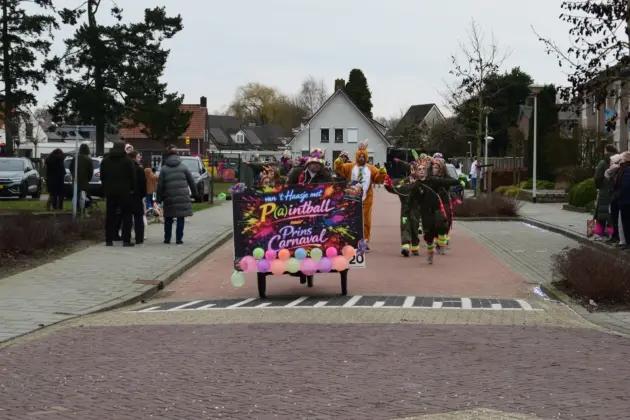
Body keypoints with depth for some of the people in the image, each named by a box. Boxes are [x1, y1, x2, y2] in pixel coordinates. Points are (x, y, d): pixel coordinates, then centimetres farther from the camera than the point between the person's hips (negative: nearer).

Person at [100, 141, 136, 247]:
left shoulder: (105, 160, 8)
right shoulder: (127, 160, -6)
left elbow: (102, 176, 11)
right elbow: (132, 176, -7)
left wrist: (105, 189, 14)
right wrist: (132, 189, 2)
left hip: (110, 191, 4)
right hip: (124, 192, -4)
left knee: (110, 216, 8)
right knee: (126, 216, 1)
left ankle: (109, 239, 6)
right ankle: (126, 240, -4)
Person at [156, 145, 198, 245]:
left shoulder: (164, 169, 1)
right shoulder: (183, 167, 3)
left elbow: (160, 185, 0)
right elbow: (191, 181, 6)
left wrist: (159, 198, 6)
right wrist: (194, 193, 18)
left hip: (169, 198, 0)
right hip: (183, 197, 0)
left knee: (168, 219, 13)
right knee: (181, 218, 5)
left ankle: (167, 238, 16)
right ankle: (179, 239, 2)